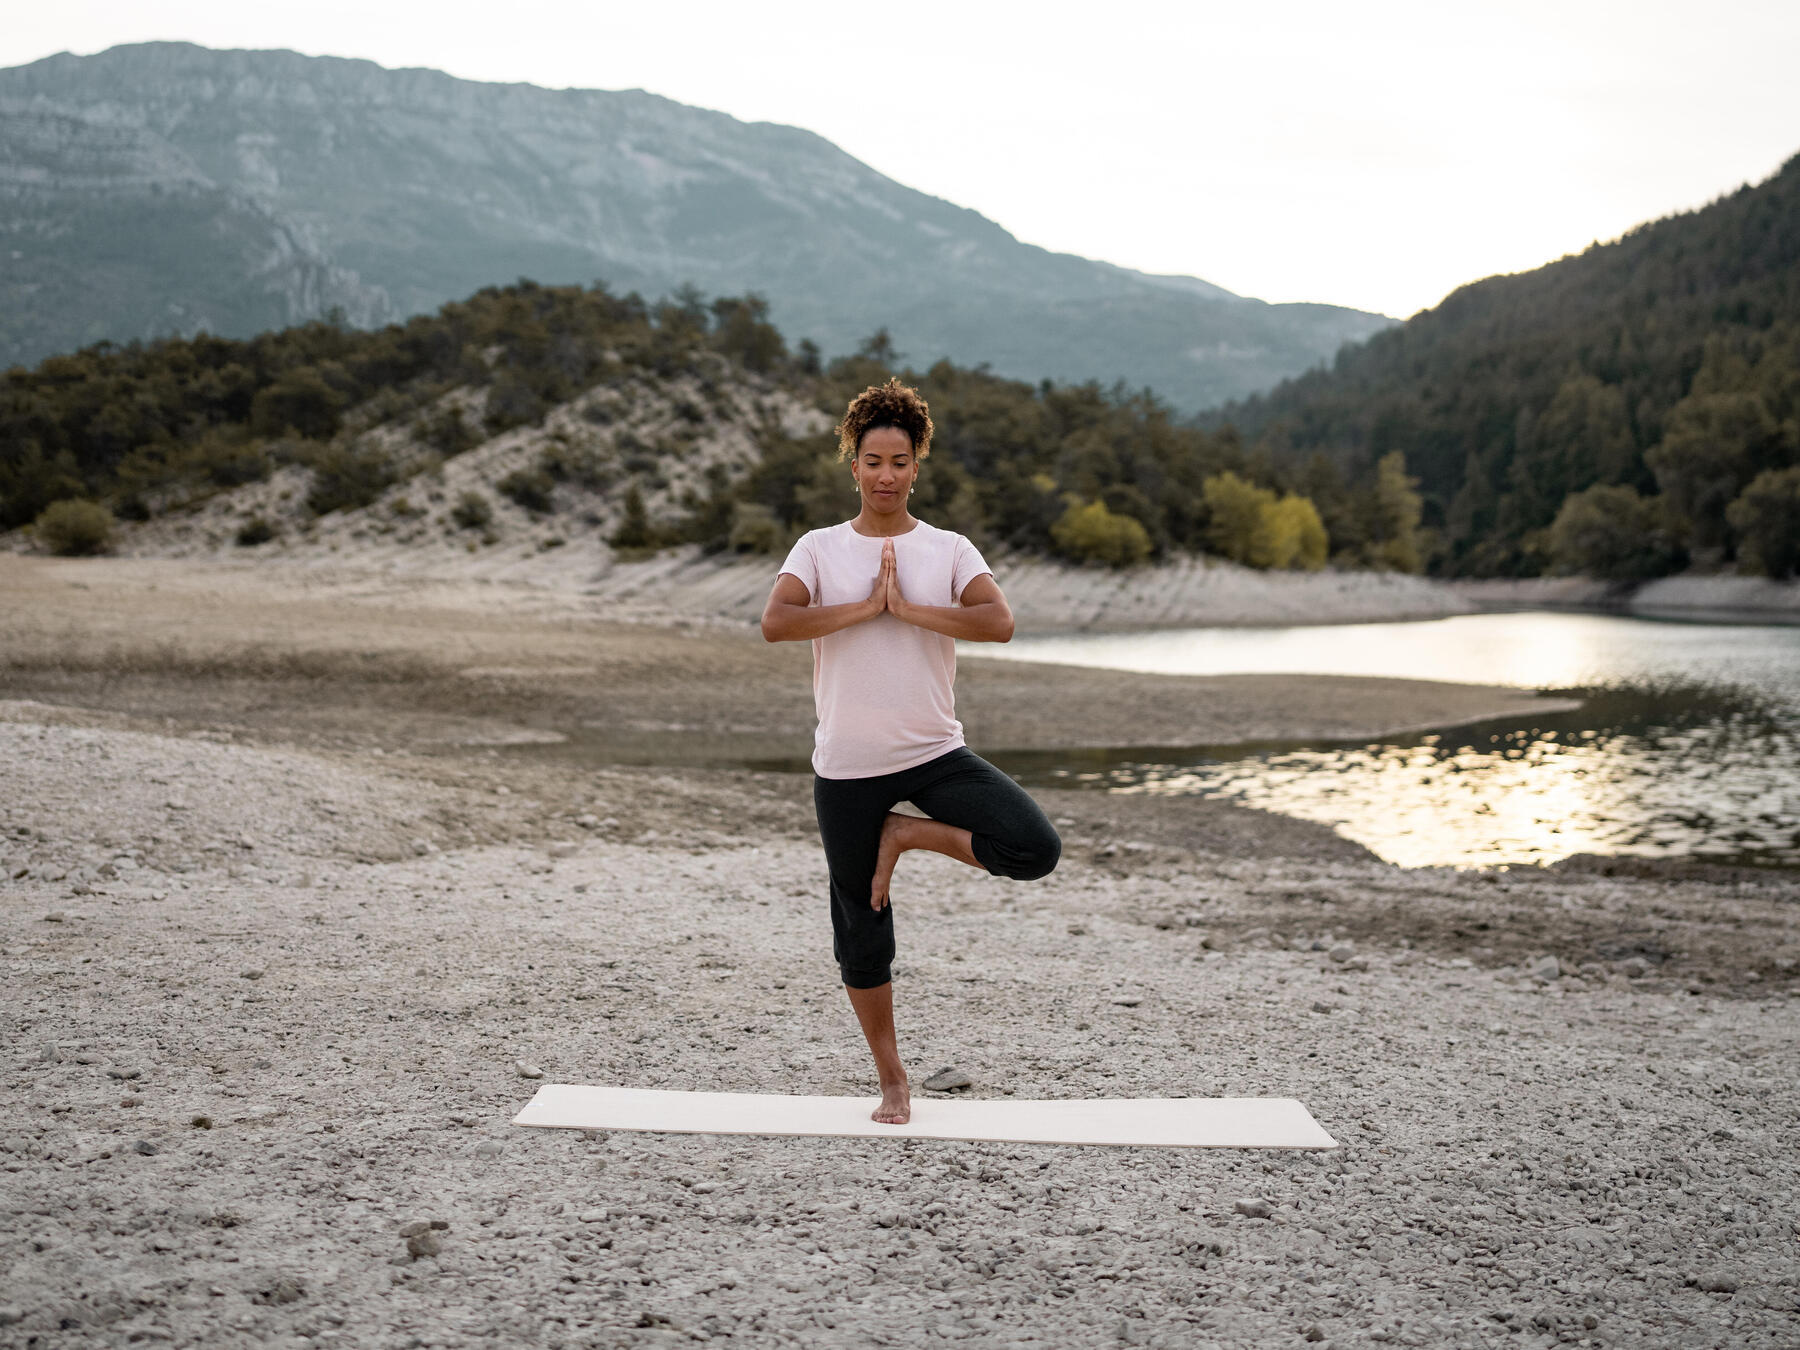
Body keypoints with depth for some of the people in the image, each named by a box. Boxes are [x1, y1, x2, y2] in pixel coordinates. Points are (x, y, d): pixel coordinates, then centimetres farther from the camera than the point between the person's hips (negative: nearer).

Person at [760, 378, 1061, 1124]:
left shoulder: (949, 550, 2)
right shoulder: (820, 549, 2)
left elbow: (998, 622, -16)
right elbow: (775, 623, -16)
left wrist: (907, 608, -17)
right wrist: (867, 606, -15)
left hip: (936, 754, 1)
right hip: (848, 767, 0)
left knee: (1035, 849, -20)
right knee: (861, 930, 7)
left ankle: (906, 835, 3)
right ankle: (892, 1079, 25)